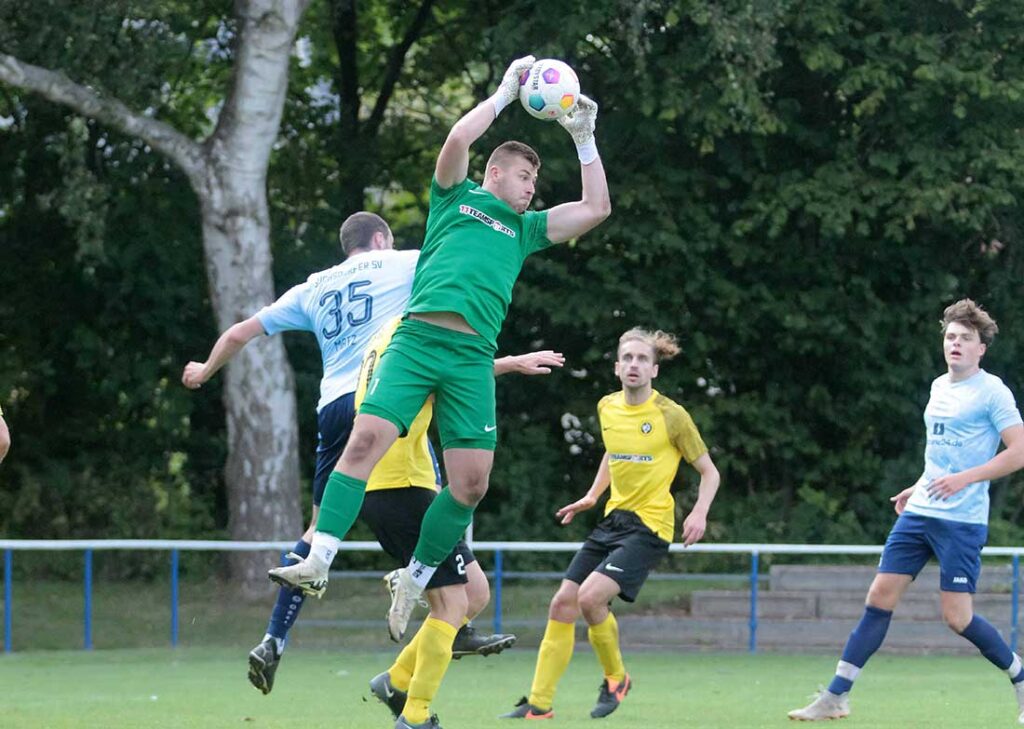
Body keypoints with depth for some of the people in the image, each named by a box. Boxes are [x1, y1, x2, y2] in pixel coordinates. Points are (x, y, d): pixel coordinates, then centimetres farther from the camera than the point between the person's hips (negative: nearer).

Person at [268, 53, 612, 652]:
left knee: (472, 479, -7)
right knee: (366, 440, -18)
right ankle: (318, 562, -21)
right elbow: (457, 141, 0)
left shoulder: (525, 228, 27)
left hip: (473, 357, 4)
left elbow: (596, 208, 24)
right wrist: (504, 94, 7)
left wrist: (585, 140, 20)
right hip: (419, 338, -4)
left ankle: (414, 581, 9)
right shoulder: (457, 198, 17)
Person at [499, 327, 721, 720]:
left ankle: (615, 677, 2)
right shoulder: (607, 408, 6)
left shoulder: (672, 416, -11)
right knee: (562, 603, 0)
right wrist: (591, 496, 16)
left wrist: (699, 513, -20)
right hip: (612, 519, 7)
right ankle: (539, 704, 6)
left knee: (590, 596, -24)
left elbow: (709, 471, -5)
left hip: (649, 525, -7)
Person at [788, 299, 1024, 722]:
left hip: (962, 520, -7)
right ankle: (836, 696, 2)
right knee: (879, 598, 0)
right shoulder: (939, 387, 15)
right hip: (920, 513, 7)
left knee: (957, 617, -8)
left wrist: (964, 478, -21)